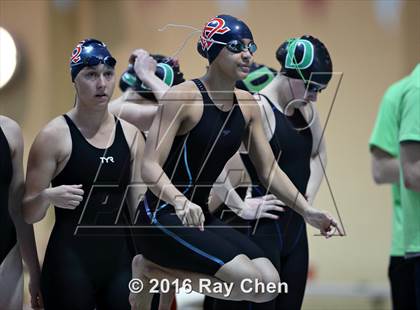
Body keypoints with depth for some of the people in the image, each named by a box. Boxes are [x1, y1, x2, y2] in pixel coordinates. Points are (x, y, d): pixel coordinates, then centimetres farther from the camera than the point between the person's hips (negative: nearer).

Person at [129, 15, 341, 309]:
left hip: (199, 217, 9)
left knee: (270, 284, -7)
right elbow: (150, 167, -20)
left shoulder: (247, 105, 8)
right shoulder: (183, 97, -15)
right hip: (162, 217, -8)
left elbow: (270, 170, 15)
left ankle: (160, 270, 4)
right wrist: (180, 202, -38)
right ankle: (150, 270, -5)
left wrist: (308, 212, 3)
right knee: (251, 280, -22)